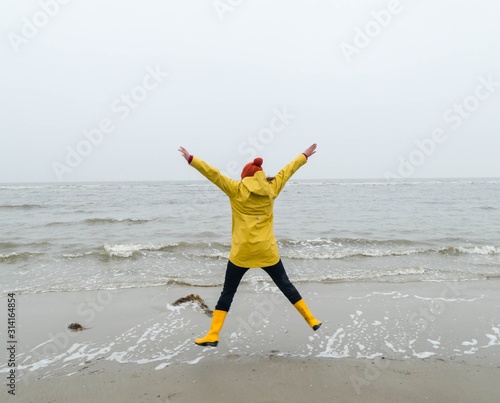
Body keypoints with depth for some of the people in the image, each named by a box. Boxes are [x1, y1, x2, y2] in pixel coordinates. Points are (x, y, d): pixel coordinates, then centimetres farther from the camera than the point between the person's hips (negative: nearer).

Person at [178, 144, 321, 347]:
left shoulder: (236, 189, -4)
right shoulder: (271, 188, 4)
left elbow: (213, 174, -5)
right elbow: (287, 170, 16)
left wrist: (191, 159, 1)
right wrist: (305, 155, 29)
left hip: (242, 252, -2)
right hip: (267, 251, 3)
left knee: (228, 292, 7)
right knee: (285, 285, 18)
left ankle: (212, 335, 7)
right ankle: (312, 320, 24)